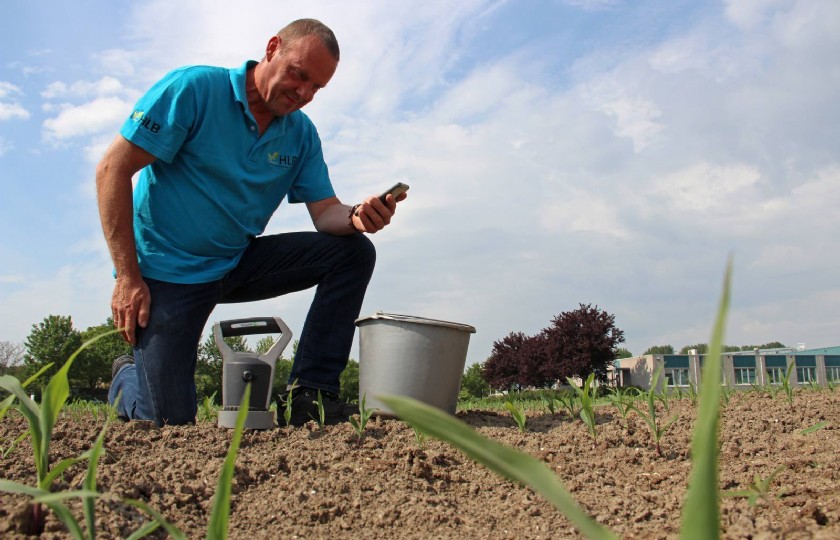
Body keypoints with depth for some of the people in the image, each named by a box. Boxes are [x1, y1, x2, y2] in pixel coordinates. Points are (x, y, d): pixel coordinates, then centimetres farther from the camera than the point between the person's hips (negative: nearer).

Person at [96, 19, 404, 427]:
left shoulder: (301, 134, 2)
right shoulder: (194, 89, -14)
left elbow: (325, 212, -2)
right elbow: (113, 168, -15)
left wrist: (357, 217, -28)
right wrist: (128, 278, -20)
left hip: (238, 263, 6)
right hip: (167, 268, -5)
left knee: (354, 251, -10)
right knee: (170, 420, -12)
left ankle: (310, 393, -10)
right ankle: (128, 377, 25)